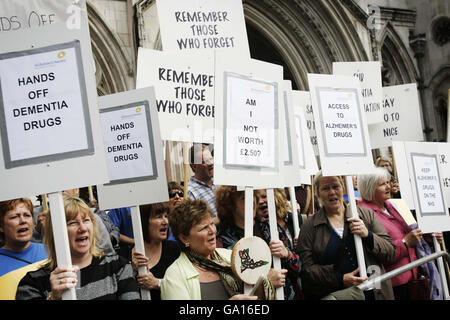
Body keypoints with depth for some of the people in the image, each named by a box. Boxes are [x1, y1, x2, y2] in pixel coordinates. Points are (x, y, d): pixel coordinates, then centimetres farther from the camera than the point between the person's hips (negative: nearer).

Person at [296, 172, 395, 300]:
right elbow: (306, 268, -7)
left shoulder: (366, 214, 5)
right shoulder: (309, 226, 0)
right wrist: (340, 279, -18)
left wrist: (368, 235, -14)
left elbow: (390, 253, 3)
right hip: (333, 295, -1)